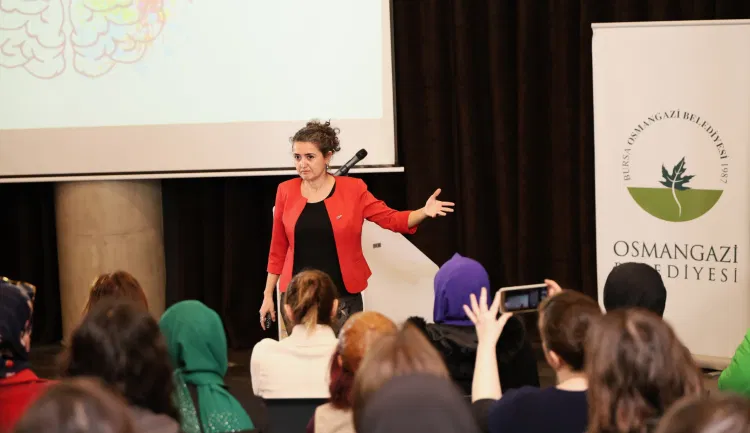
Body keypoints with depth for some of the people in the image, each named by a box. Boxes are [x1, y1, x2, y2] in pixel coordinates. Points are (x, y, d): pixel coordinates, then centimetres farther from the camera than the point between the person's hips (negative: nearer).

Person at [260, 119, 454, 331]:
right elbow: (278, 248, 10)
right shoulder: (286, 191, 3)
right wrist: (268, 294, 11)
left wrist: (424, 212, -20)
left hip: (342, 297, -1)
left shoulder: (352, 189, -2)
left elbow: (392, 219, -1)